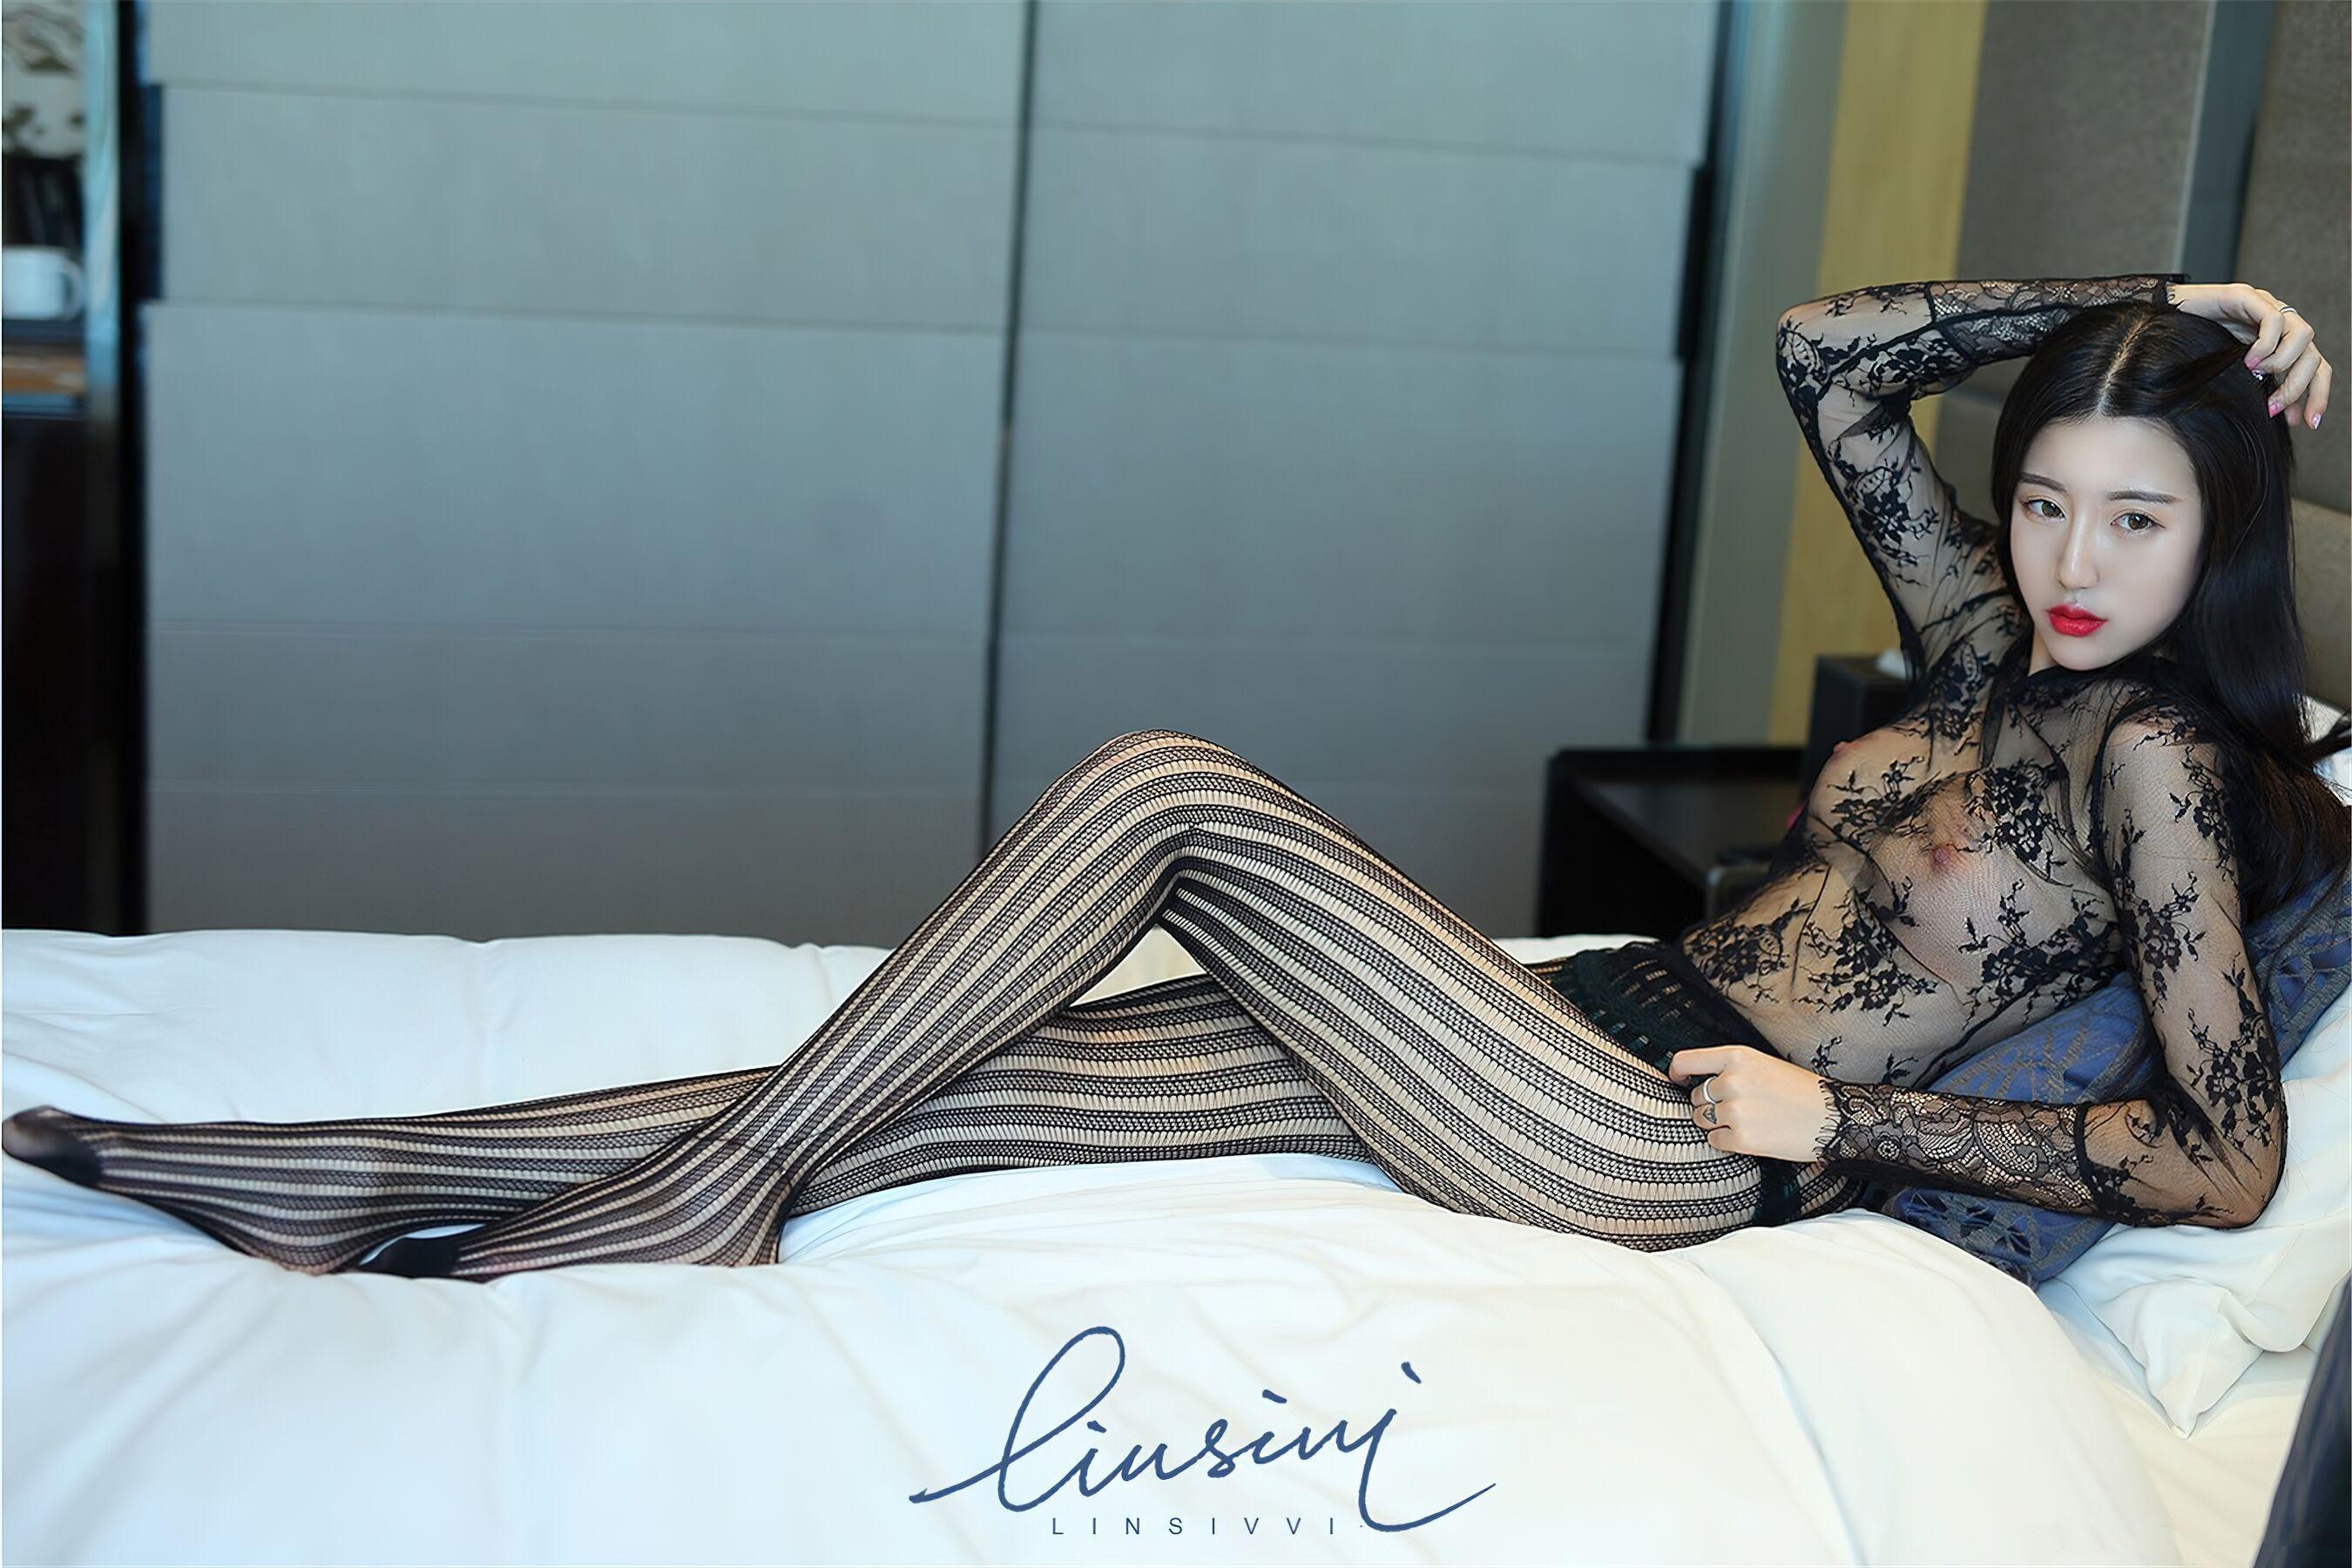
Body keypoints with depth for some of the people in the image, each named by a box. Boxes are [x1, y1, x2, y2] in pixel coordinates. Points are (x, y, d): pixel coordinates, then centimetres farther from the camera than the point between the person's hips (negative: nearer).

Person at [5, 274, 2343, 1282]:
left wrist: (1841, 1117, -11)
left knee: (1163, 789, -21)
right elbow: (1819, 350, 16)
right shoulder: (1987, 643, 14)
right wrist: (2131, 306, 12)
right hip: (1598, 1031, 7)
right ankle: (368, 1183, -7)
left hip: (1666, 1134, -7)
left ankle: (717, 1184, -12)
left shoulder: (2154, 756, -6)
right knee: (961, 1090, -7)